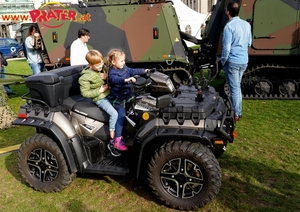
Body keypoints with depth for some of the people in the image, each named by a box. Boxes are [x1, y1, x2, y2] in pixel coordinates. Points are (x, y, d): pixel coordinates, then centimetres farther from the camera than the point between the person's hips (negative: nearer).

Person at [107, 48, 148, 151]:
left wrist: (144, 71, 20)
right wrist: (126, 80, -56)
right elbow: (115, 79, -40)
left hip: (127, 95, 9)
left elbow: (133, 71, 20)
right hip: (117, 98, -9)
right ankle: (117, 140, -12)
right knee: (121, 116, -15)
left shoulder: (125, 68, 5)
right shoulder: (112, 73, -20)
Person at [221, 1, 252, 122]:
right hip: (244, 61, 7)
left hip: (232, 62, -7)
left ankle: (236, 115, 10)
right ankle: (238, 111, 28)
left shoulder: (229, 26, -17)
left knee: (234, 88, 1)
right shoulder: (247, 24, 6)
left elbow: (226, 48, -19)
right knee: (237, 87, 20)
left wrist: (223, 61, -5)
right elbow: (249, 43, 15)